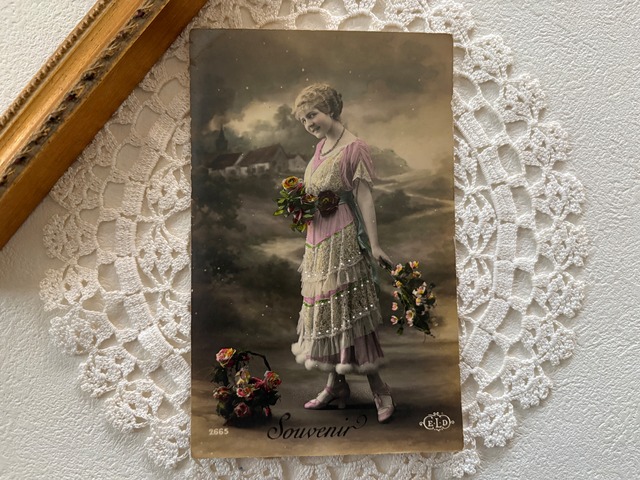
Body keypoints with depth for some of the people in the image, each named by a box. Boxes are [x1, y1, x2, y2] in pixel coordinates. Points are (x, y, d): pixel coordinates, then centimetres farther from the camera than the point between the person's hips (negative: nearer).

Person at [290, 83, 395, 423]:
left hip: (343, 240, -9)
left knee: (346, 312, -5)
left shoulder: (354, 148, -13)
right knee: (325, 311, 12)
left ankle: (379, 390, 8)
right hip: (318, 237, 9)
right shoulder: (321, 146, 12)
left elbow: (364, 197, -16)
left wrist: (373, 244, -20)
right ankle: (336, 386, 25)